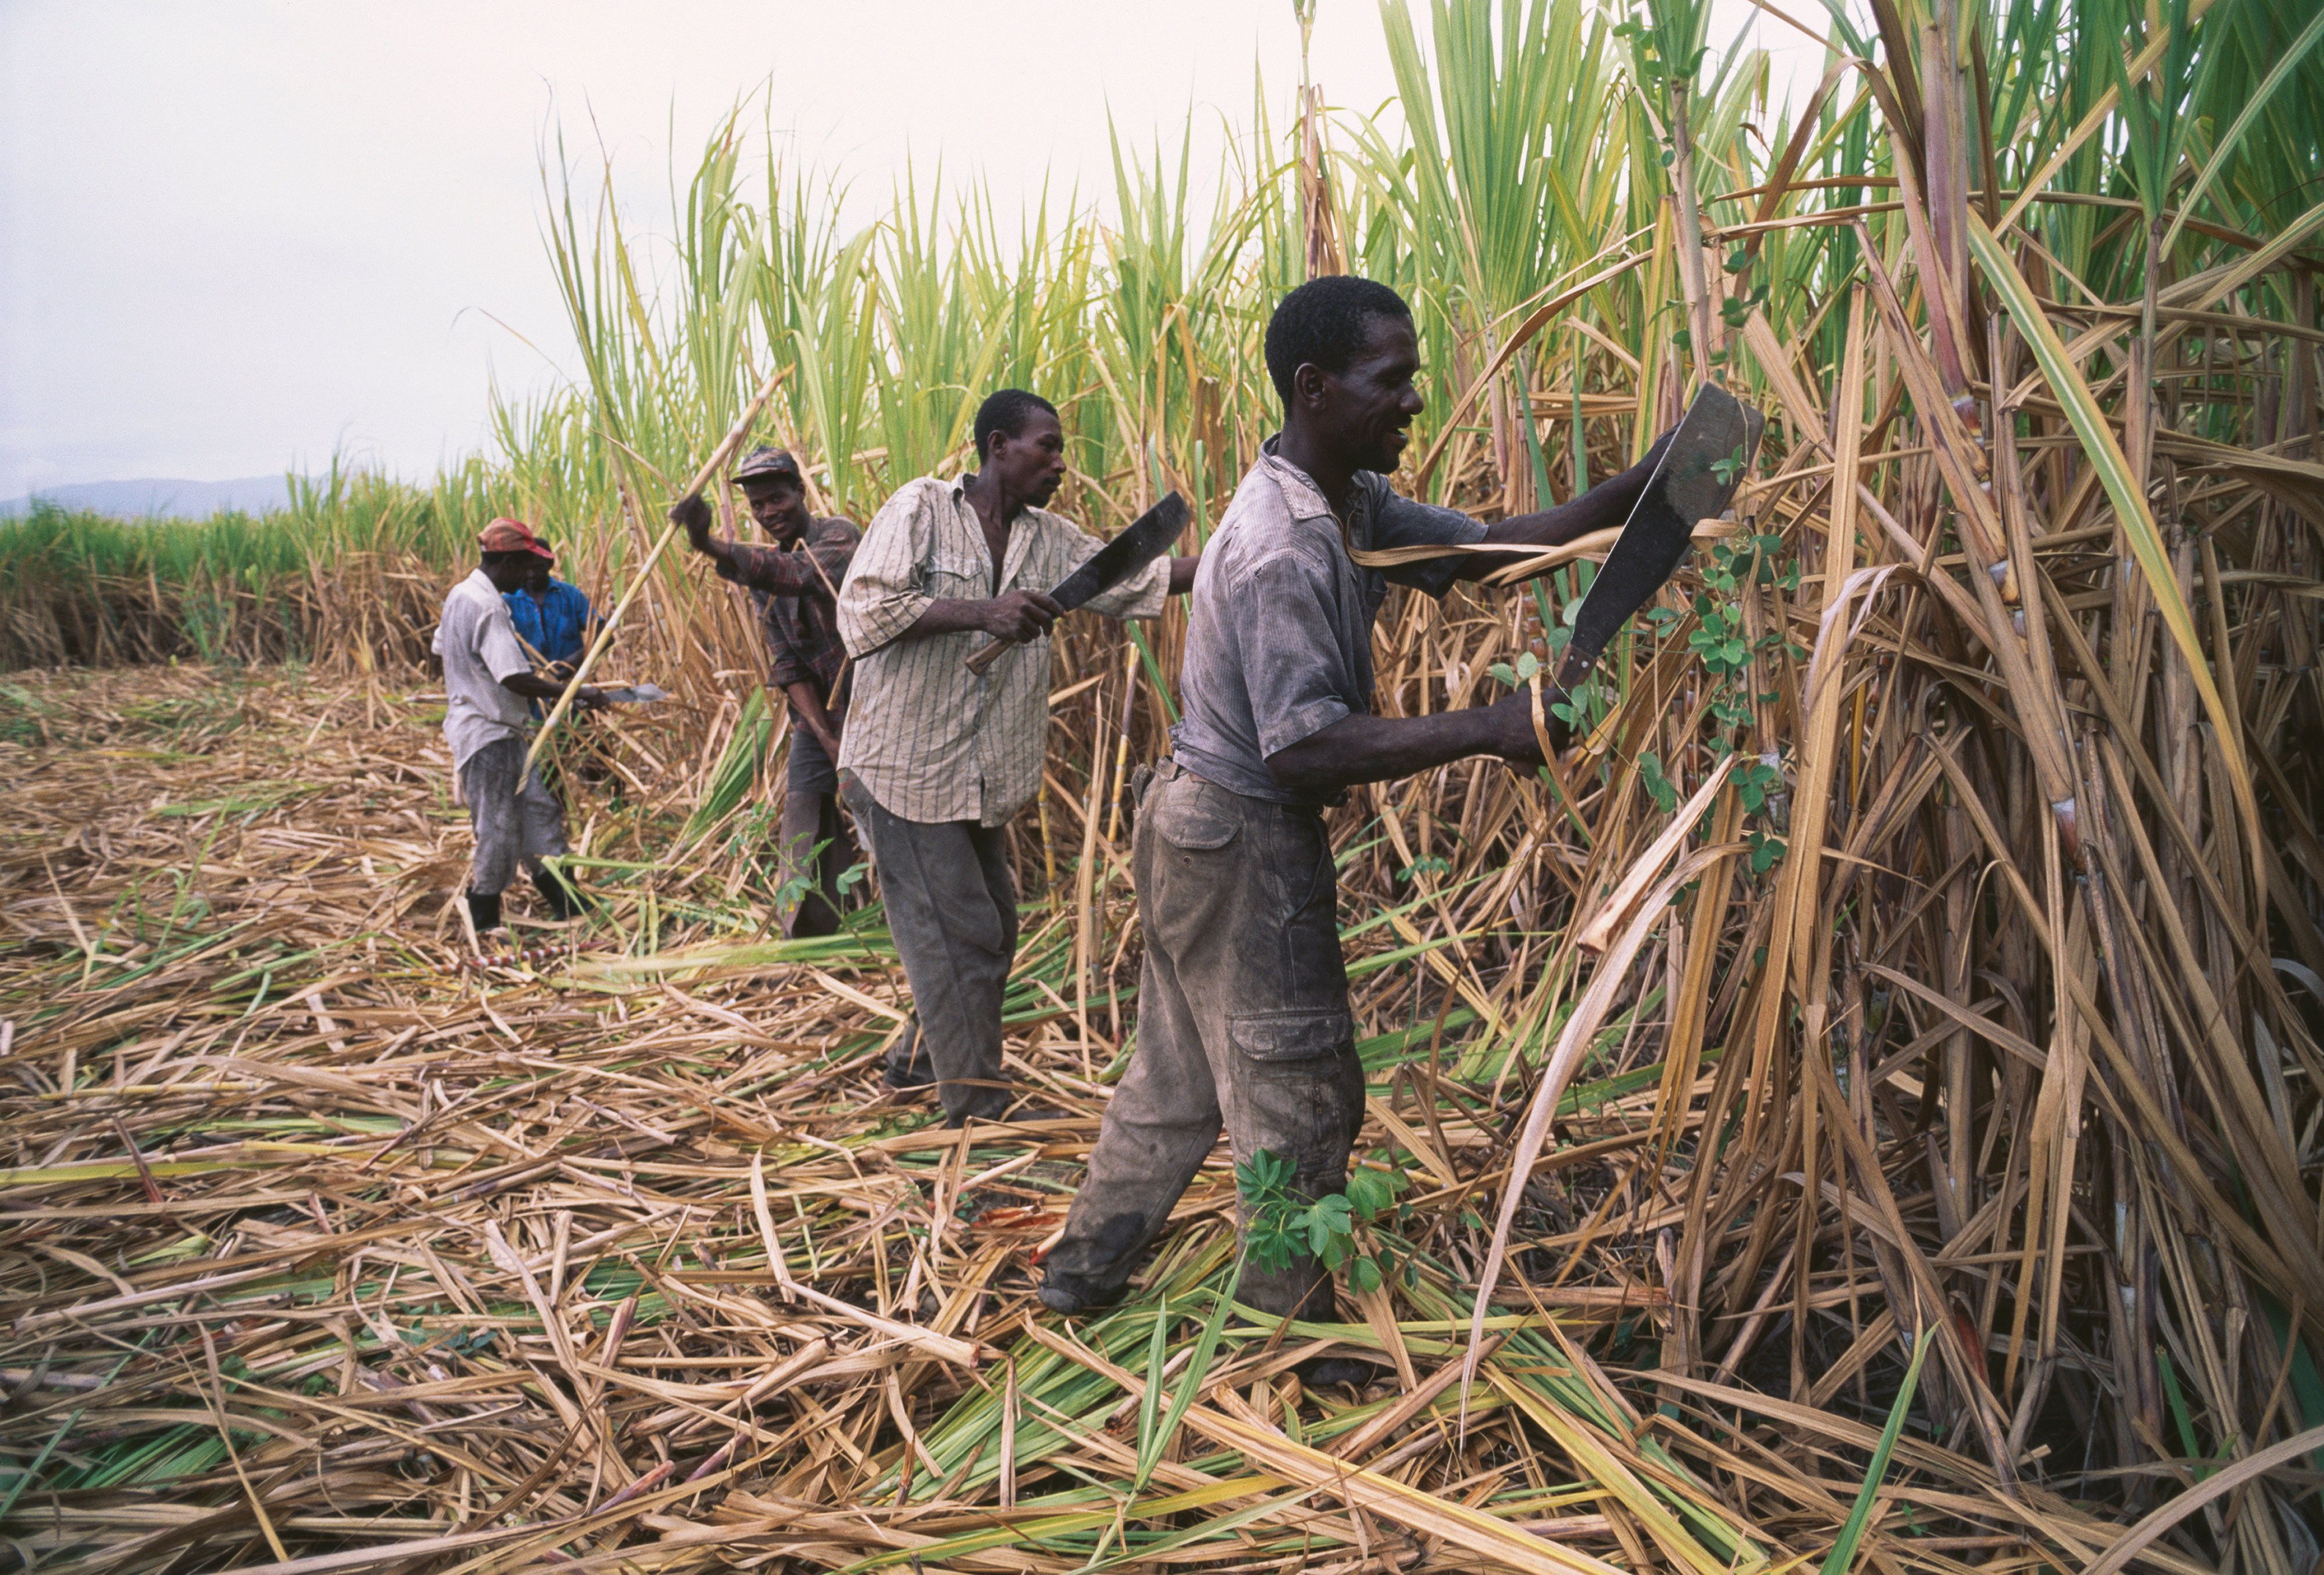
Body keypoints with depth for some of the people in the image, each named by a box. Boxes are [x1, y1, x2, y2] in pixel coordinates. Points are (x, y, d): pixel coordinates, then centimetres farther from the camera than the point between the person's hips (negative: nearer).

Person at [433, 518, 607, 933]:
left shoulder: (460, 594, 10)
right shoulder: (487, 606, -22)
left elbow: (441, 649, 22)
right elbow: (515, 679, -28)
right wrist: (578, 693, -24)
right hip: (488, 735, -10)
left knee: (538, 813, 12)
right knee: (498, 832, -1)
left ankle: (569, 905, 18)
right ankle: (483, 923, 11)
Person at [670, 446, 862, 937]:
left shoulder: (838, 536, -11)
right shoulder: (762, 570, 9)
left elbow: (798, 575, -35)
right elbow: (786, 664, 2)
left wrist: (712, 547, -49)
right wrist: (825, 737, -10)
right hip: (816, 720, 6)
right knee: (805, 838, 4)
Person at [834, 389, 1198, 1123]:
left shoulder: (1049, 539, 7)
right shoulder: (921, 507, -11)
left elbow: (1134, 579, 8)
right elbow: (862, 610, -21)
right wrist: (984, 611, -30)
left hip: (978, 779, 8)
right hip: (903, 767, -7)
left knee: (991, 928, 17)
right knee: (958, 936, -2)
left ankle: (921, 1057, 37)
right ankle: (979, 1109, 11)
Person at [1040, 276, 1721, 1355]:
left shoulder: (1352, 505, 7)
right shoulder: (1281, 548, -25)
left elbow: (1484, 547, 3)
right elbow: (1305, 744, -30)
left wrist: (1638, 491, -4)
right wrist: (1488, 729, -30)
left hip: (1198, 827, 10)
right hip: (1242, 843, -10)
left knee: (1177, 1079, 21)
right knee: (1301, 1101, 6)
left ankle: (1080, 1270, 37)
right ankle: (1289, 1334, 25)